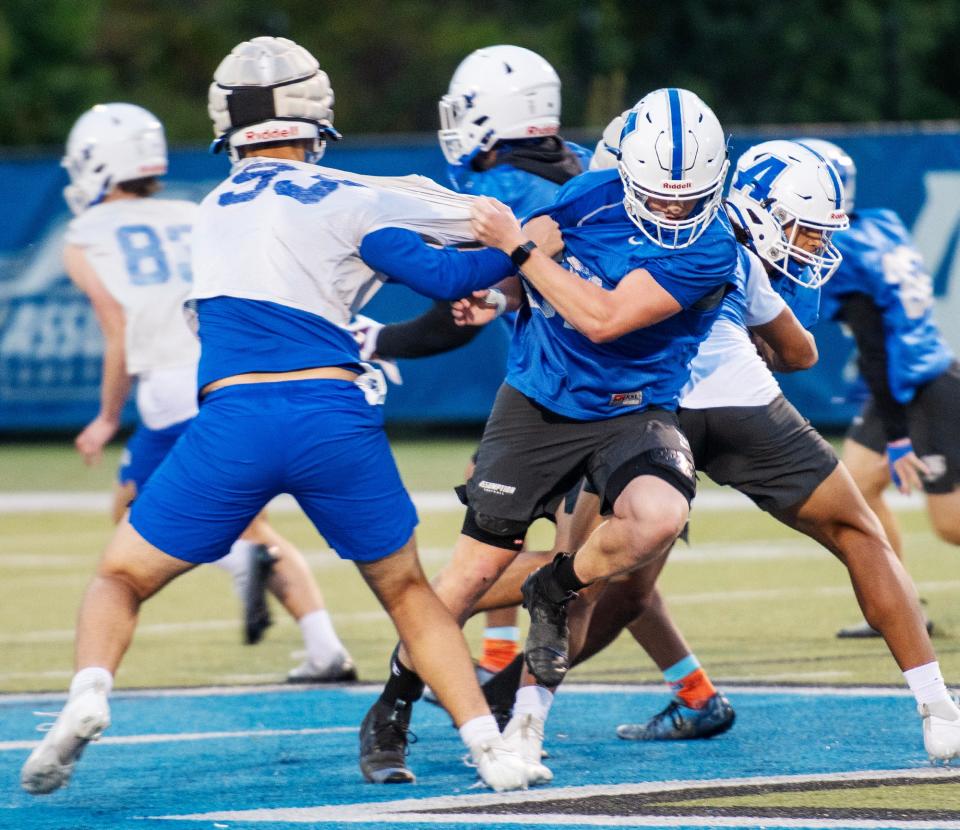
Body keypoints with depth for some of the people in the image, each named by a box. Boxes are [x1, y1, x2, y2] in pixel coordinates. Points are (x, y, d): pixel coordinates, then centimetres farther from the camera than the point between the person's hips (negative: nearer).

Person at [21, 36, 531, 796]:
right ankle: (491, 748, 6)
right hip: (336, 415, -1)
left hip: (234, 420, 1)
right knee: (406, 592, 17)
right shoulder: (347, 201, 7)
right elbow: (442, 276, 2)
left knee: (123, 577, 14)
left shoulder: (215, 207, 19)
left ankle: (89, 694, -15)